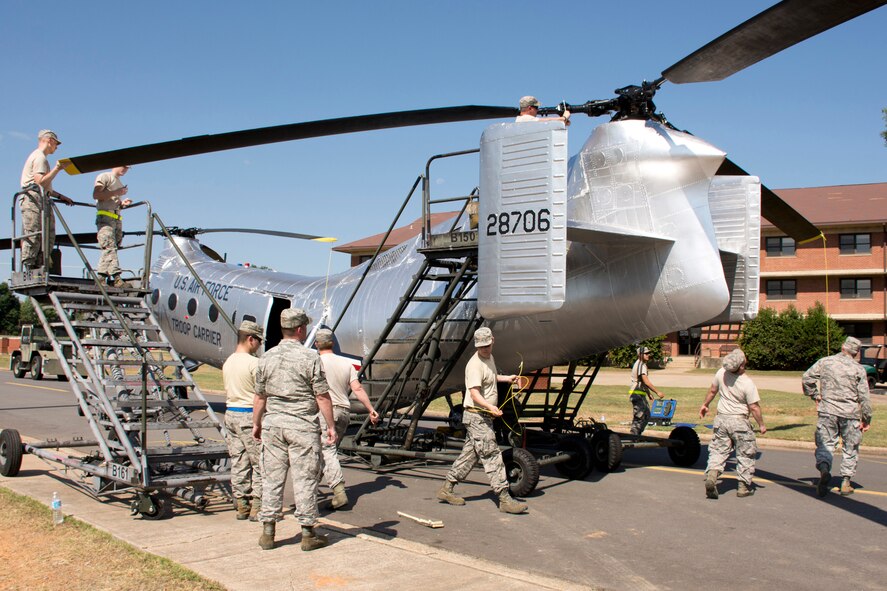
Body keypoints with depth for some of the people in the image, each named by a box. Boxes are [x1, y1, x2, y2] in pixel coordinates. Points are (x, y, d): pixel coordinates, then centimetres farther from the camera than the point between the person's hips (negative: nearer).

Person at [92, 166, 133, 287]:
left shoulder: (120, 184, 28)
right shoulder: (105, 177, 4)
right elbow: (96, 195, -9)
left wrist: (122, 203, 12)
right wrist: (116, 193, -11)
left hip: (117, 220, 8)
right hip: (105, 217, -8)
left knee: (110, 249, 1)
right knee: (110, 247, -18)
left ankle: (101, 277, 2)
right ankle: (116, 277, -30)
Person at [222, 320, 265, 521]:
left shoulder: (228, 362, 11)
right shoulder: (253, 363, -14)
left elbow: (229, 391, 16)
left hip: (231, 413, 8)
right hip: (250, 415, -8)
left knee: (238, 463, 12)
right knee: (260, 462, -1)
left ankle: (242, 506, 17)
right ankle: (257, 508, 1)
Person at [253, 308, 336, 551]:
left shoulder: (267, 357, 4)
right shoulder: (309, 356, -10)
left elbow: (260, 396, 10)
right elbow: (322, 396, -9)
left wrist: (256, 423, 22)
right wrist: (330, 426, -2)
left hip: (272, 423, 4)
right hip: (303, 425, -4)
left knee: (272, 478, 10)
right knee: (305, 479, 3)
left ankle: (268, 532, 16)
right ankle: (308, 533, 10)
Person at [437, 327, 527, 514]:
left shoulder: (489, 358, 12)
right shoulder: (475, 364, -19)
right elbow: (474, 393, -28)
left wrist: (506, 378, 29)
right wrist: (490, 407, -42)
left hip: (485, 416, 10)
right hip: (476, 416, -10)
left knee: (470, 454, 14)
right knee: (492, 455, -9)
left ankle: (447, 489, 23)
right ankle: (504, 499, -7)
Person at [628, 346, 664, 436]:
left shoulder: (643, 364, 16)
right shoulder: (640, 365, -17)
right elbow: (646, 381, -25)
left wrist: (649, 394, 25)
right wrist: (657, 392, -25)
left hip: (641, 395, 11)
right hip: (637, 395, -11)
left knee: (646, 416, 14)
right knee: (638, 417, -7)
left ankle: (637, 435, 19)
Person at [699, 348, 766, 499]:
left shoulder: (721, 373, -6)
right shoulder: (748, 384, -19)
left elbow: (712, 391, 9)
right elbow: (754, 407, -13)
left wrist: (705, 405, 25)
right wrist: (761, 425, 1)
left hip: (721, 418, 4)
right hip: (739, 421, -4)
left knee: (718, 451, 9)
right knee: (745, 454, 11)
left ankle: (711, 474, -14)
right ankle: (744, 486, 15)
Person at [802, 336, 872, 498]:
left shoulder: (825, 362, 1)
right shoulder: (858, 369, -2)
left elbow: (806, 378, -1)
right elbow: (864, 397, -3)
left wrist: (815, 396, 11)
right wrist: (866, 419, 5)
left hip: (827, 411, 1)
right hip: (850, 413, 0)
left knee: (825, 444, 5)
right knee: (850, 448, 14)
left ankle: (824, 469, -23)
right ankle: (846, 482, 16)